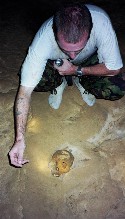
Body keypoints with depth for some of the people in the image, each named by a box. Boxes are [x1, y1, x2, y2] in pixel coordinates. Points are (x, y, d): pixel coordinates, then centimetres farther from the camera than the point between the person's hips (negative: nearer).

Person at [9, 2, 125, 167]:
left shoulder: (101, 22, -39)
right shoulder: (43, 41, -39)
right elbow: (25, 91, -36)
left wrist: (77, 70, -30)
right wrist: (20, 139, -40)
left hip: (90, 60, 1)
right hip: (56, 64, 0)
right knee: (31, 79, -30)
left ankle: (81, 82, 7)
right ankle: (60, 84, 5)